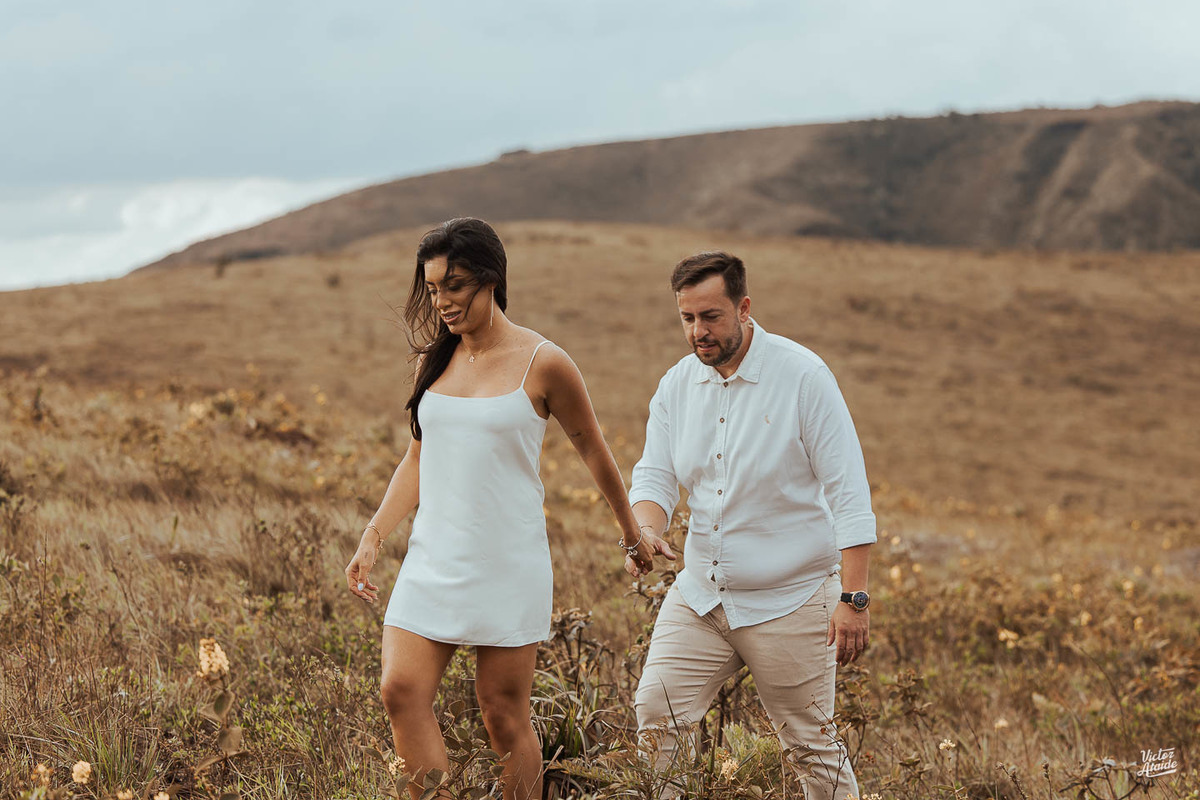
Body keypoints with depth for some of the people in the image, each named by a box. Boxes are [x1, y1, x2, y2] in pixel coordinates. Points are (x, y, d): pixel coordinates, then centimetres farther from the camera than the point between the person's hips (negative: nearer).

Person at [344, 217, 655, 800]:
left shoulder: (542, 364, -6)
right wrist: (373, 537, 7)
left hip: (508, 566, -4)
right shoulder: (434, 360, 9)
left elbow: (594, 453, 6)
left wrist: (631, 535, 16)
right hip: (433, 560, 4)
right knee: (402, 691, -9)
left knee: (504, 714, 0)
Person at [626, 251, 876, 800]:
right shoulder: (676, 385, 4)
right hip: (698, 595, 5)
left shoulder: (803, 375, -12)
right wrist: (646, 529, -20)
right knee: (654, 717, -2)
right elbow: (654, 476, 4)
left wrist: (854, 598, -19)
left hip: (789, 602, -5)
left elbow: (848, 494, -14)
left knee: (811, 746, 4)